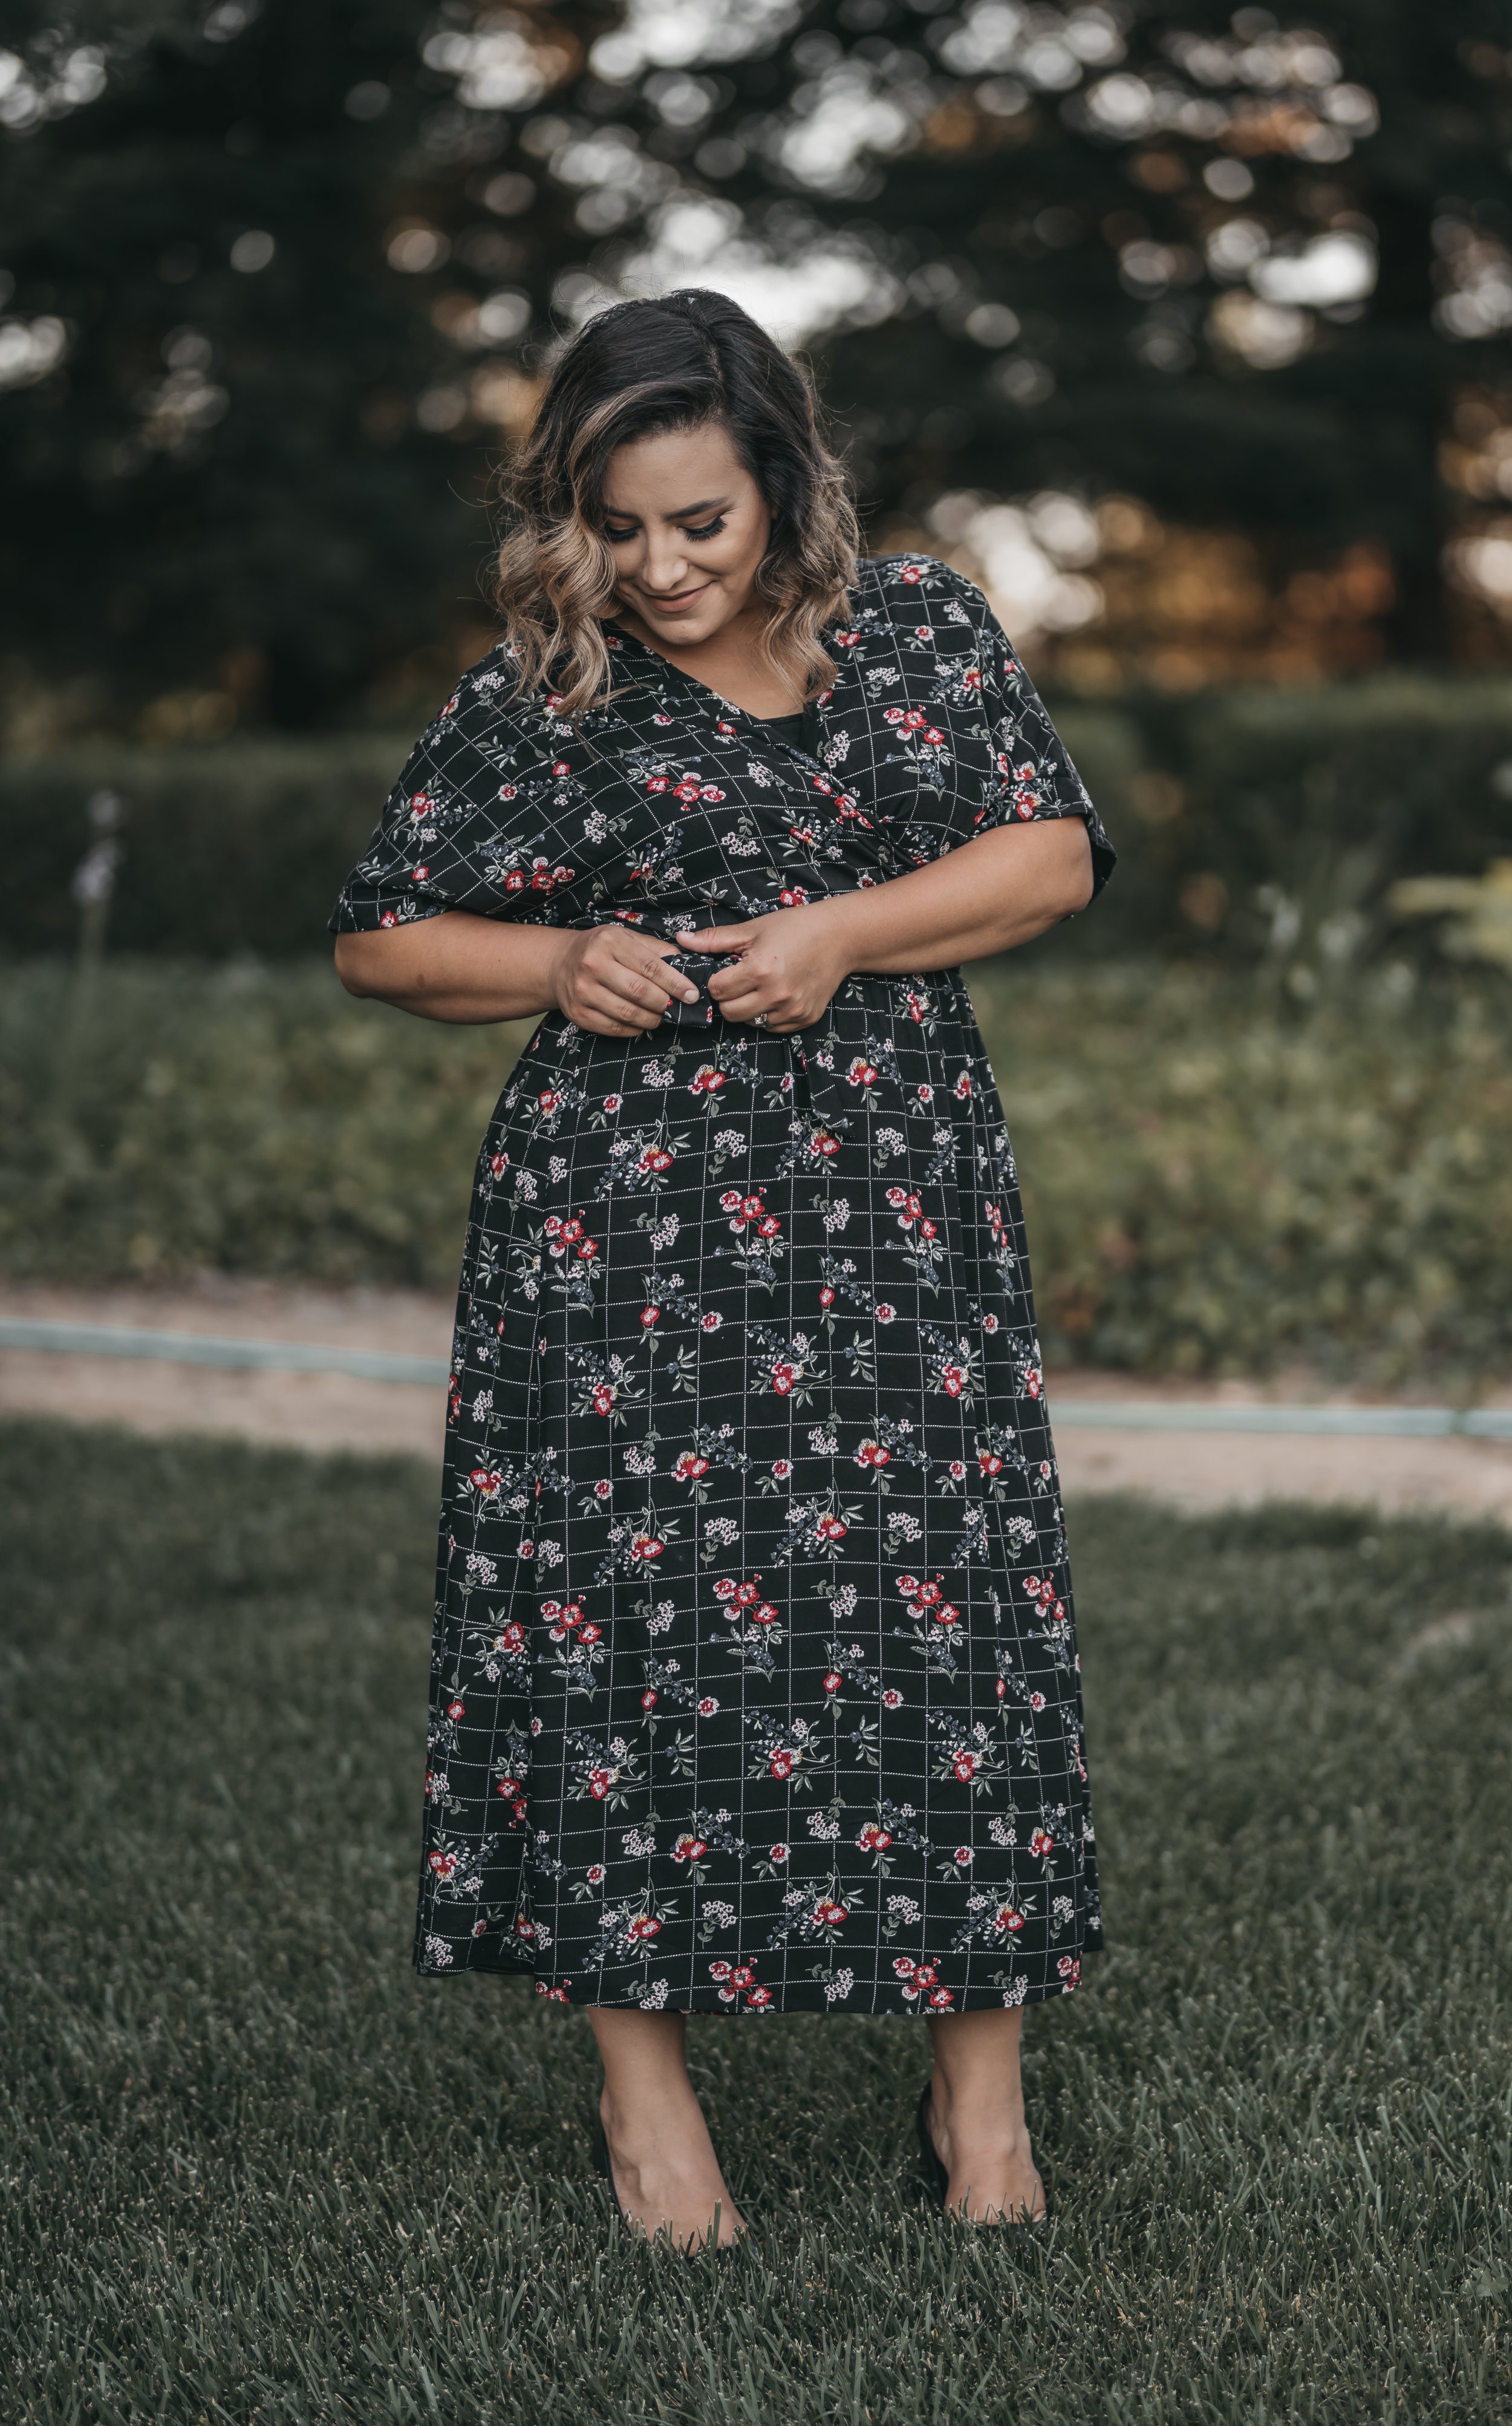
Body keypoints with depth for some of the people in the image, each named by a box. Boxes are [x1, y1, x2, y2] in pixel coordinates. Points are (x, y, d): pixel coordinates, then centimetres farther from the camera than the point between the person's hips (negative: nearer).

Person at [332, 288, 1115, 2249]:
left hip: (896, 1203, 1)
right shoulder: (534, 704, 2)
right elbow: (380, 936, 9)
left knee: (947, 1601, -1)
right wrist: (558, 962, -9)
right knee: (625, 1617, -2)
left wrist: (839, 933, -10)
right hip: (626, 1224, -1)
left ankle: (982, 2083, 12)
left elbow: (1052, 849, 3)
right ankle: (644, 2084, 13)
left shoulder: (922, 630, 8)